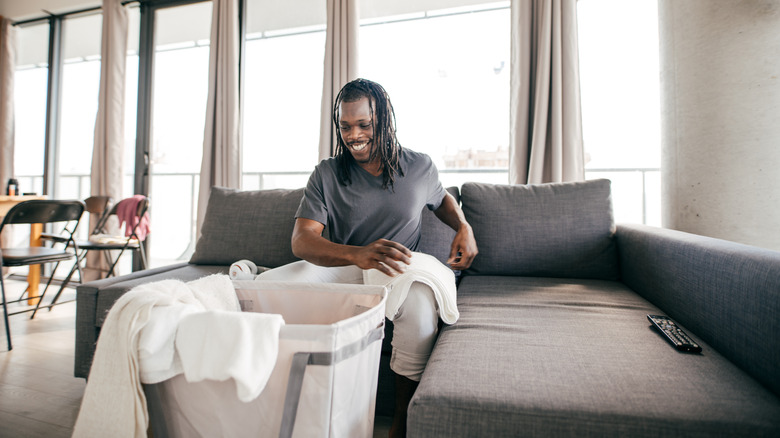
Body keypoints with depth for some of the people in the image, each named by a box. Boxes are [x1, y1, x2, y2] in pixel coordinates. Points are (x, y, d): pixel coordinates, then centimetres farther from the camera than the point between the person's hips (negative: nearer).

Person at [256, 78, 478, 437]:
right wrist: (356, 255, -37)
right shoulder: (327, 174, -3)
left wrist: (463, 227, 1)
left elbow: (441, 198, 25)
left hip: (401, 271, -1)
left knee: (420, 307, -37)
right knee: (265, 284, -20)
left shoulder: (419, 166, 1)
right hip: (343, 268, 2)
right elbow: (301, 240, -16)